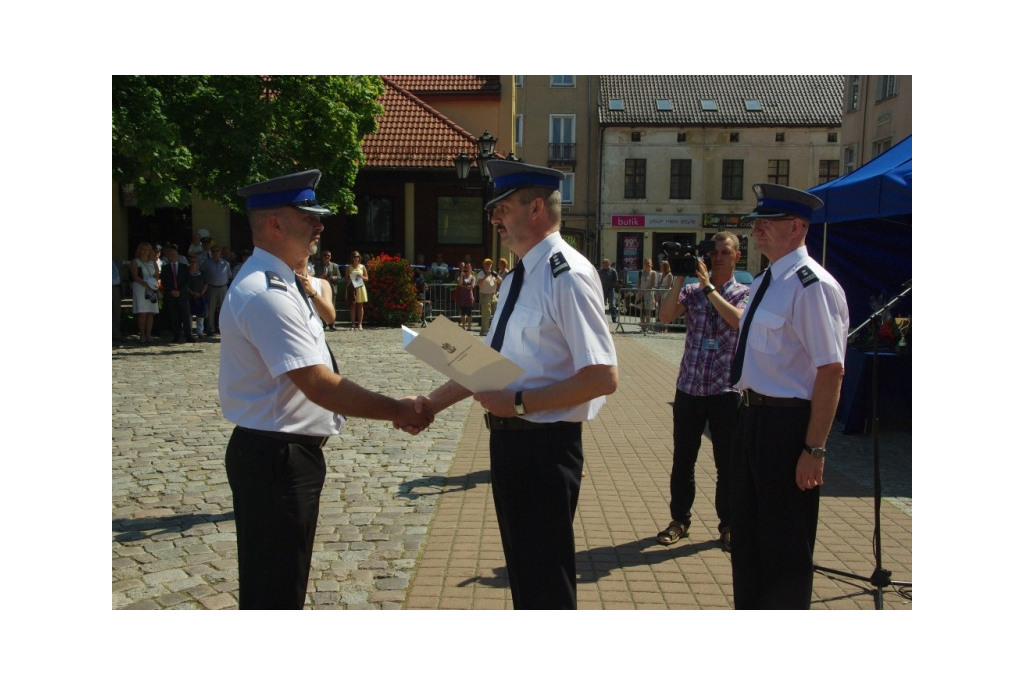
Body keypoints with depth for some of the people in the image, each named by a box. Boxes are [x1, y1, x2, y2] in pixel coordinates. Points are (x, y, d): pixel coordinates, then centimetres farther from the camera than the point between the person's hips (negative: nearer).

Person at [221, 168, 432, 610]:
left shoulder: (277, 283, 12)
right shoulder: (266, 293, -22)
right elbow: (319, 385, -25)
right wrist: (396, 411, -19)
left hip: (288, 453, 10)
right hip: (275, 458, -10)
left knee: (285, 580, 23)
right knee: (274, 588, 2)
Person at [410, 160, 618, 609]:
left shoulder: (568, 276, -18)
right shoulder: (517, 278, 12)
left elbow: (603, 377, -23)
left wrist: (520, 402, -21)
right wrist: (433, 403, 9)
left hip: (545, 444, -9)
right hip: (508, 437, 9)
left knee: (548, 581, 5)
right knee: (522, 570, 23)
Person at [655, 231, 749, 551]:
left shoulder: (744, 293, 2)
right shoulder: (691, 290, 7)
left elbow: (738, 320, -19)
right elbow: (665, 315, -9)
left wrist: (708, 286, -18)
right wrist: (680, 277, -10)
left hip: (726, 390, -2)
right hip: (689, 387, 2)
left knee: (727, 463, 6)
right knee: (682, 460, 10)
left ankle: (728, 525, 21)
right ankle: (679, 519, 25)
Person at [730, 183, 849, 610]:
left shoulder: (811, 286, -19)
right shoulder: (764, 282, 11)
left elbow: (831, 371, -22)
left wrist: (814, 449, -22)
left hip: (788, 423, -9)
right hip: (753, 415, 9)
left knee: (785, 542, 7)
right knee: (747, 530, 21)